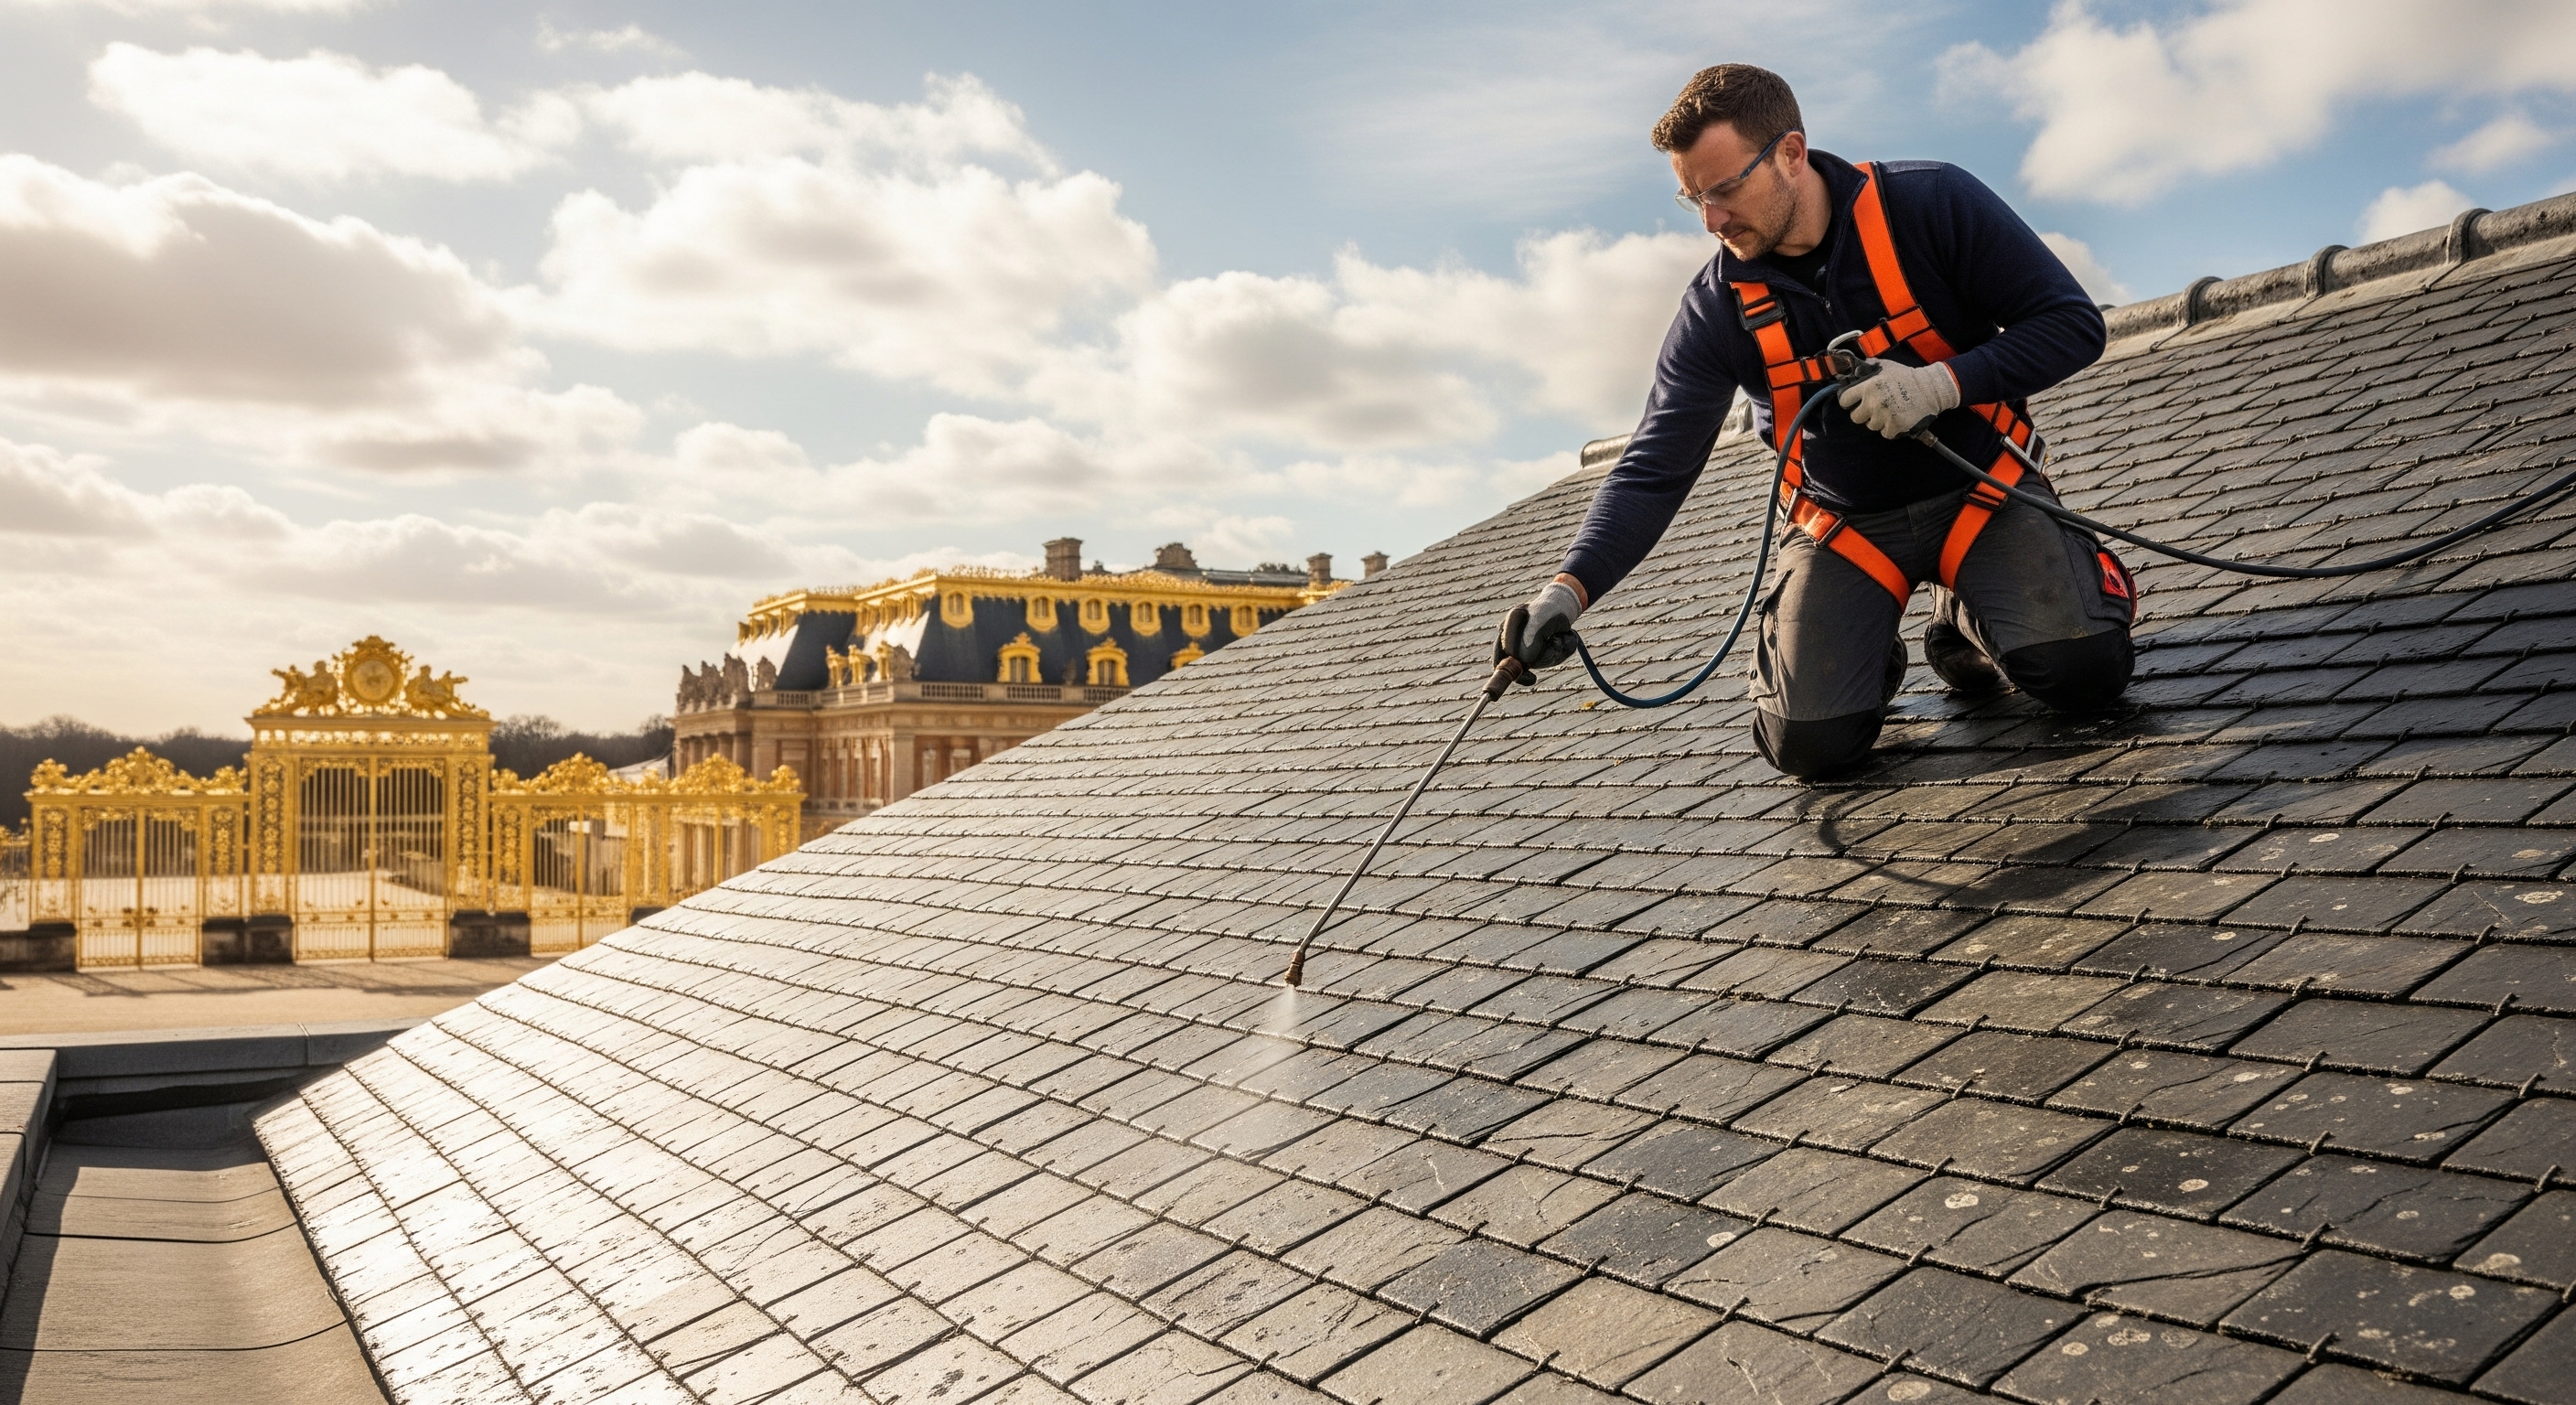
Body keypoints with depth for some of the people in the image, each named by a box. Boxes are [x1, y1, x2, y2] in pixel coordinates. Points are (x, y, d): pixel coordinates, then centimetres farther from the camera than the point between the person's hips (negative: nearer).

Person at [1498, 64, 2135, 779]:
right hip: (1845, 521, 1)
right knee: (1811, 743, -15)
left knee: (2084, 668, -22)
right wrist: (1571, 588, -32)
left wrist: (1944, 383, -29)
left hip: (1977, 485, -1)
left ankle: (1966, 625, 12)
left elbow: (2073, 324, -12)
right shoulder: (1717, 308, -12)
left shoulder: (1933, 205, -17)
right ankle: (1871, 658, 20)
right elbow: (1654, 470, -16)